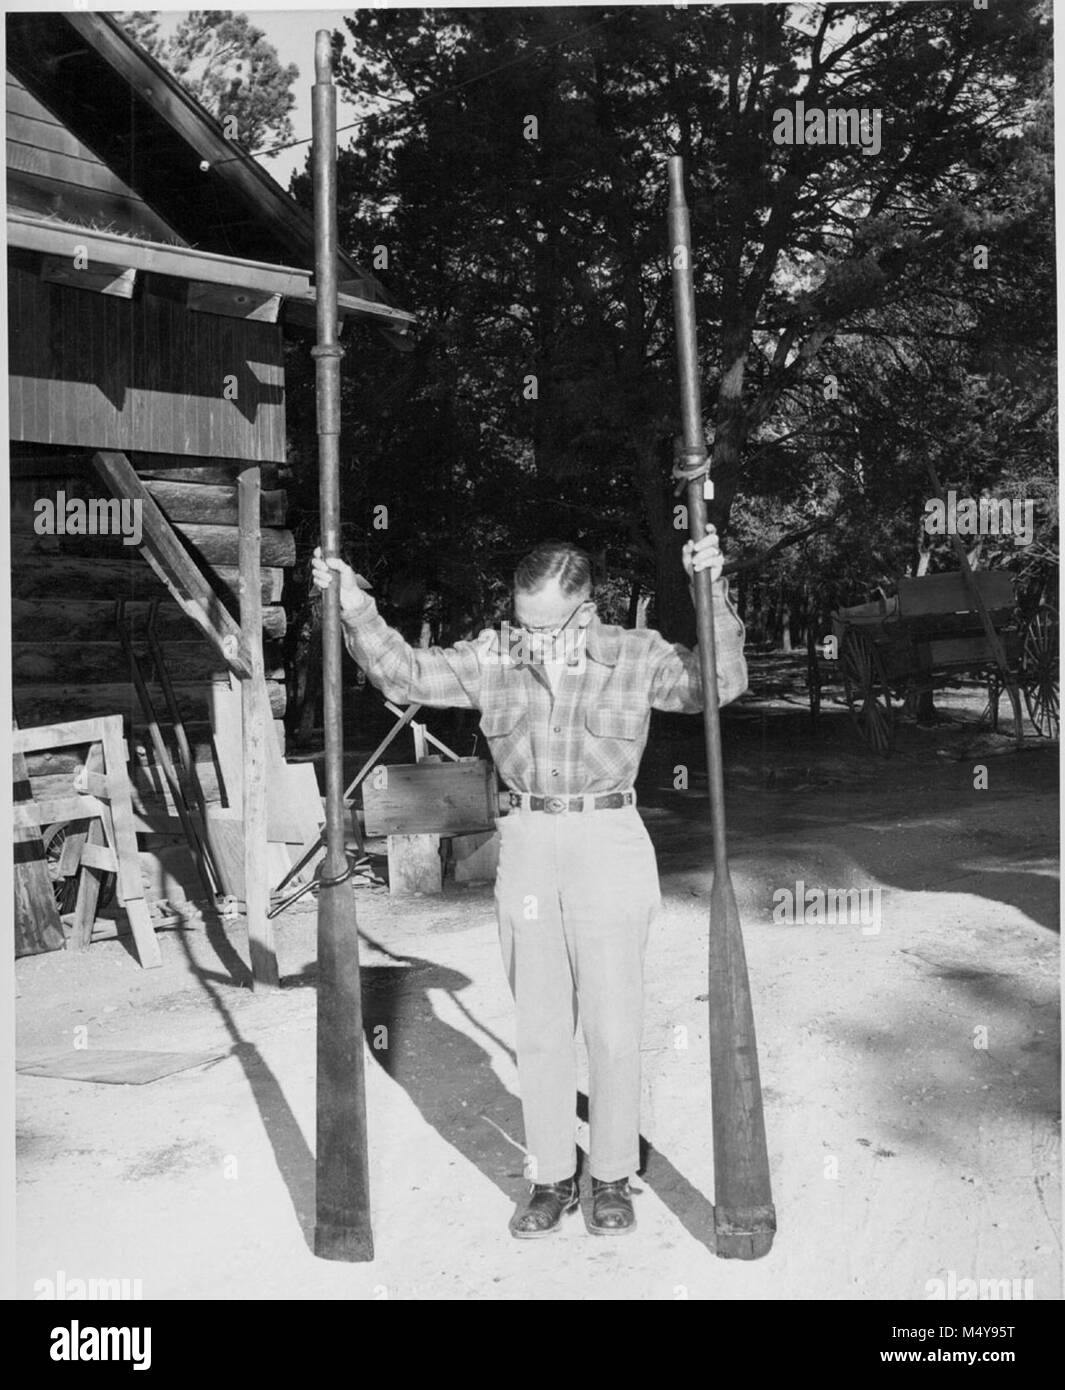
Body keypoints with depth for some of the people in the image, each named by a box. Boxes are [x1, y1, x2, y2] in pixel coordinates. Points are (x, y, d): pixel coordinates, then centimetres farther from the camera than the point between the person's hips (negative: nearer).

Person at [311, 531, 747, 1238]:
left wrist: (714, 596, -23)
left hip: (611, 843, -2)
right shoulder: (492, 656, 3)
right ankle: (551, 1177, 25)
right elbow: (405, 674, 7)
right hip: (525, 846, 3)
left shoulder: (637, 654, -4)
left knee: (614, 1026, 5)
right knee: (539, 1028, 10)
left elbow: (722, 682, -11)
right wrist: (355, 608, -4)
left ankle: (614, 1177, 24)